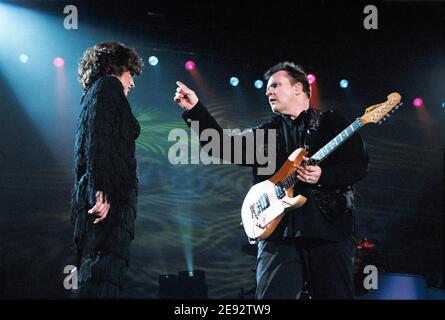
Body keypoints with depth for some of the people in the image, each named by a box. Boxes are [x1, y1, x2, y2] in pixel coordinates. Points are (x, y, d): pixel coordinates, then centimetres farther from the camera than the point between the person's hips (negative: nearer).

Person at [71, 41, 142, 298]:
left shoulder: (94, 94, 29)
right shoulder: (108, 85, 2)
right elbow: (99, 139, -14)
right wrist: (102, 190, -23)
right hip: (109, 195, -10)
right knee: (105, 277, -19)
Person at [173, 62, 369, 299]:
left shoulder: (332, 123, 9)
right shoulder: (265, 133, 19)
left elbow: (360, 164, 1)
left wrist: (323, 175, -15)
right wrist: (194, 110, 2)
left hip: (330, 228, -2)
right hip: (278, 231, 2)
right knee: (271, 295, -9)